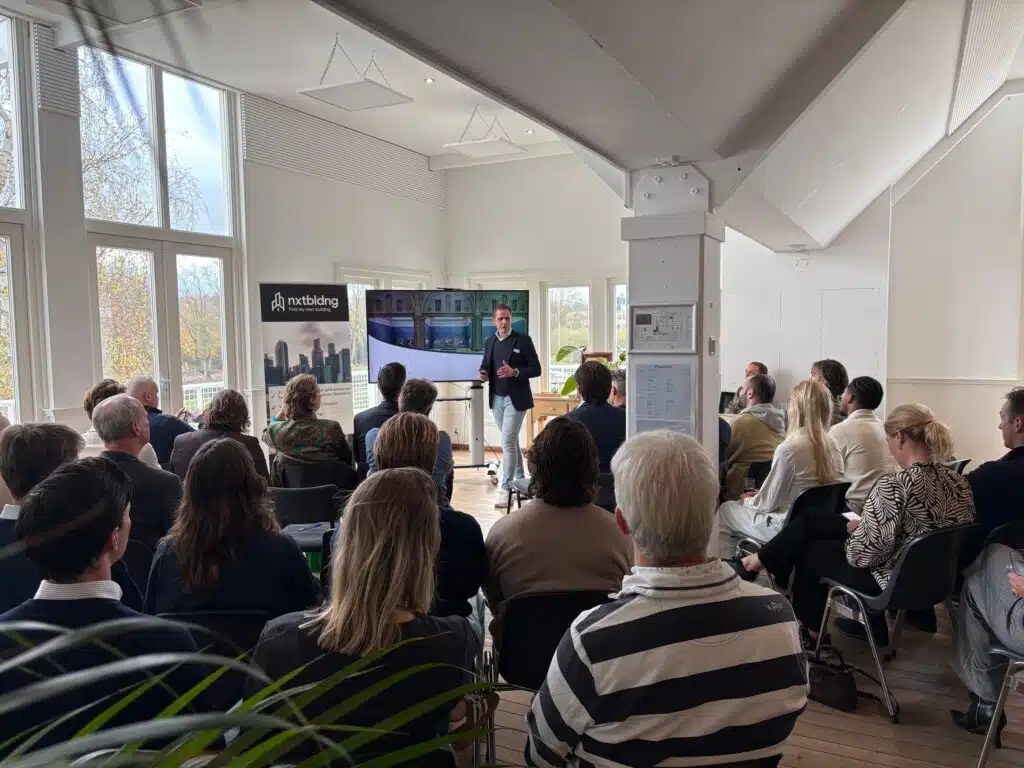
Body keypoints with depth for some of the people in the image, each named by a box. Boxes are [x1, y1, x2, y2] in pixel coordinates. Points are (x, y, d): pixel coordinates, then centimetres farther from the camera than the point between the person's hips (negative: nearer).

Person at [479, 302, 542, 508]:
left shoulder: (523, 340, -6)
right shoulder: (490, 342, 9)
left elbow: (536, 369, -7)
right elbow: (485, 366, 17)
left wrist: (514, 372, -22)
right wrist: (484, 374, -7)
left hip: (515, 399, -6)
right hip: (497, 399, 6)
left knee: (507, 442, -11)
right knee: (511, 441, 16)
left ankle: (505, 488, -8)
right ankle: (519, 480, 30)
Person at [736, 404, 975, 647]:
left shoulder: (894, 486, -30)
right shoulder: (958, 482, -4)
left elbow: (863, 553, -28)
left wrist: (854, 529, -4)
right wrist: (861, 526, 10)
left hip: (890, 581, -8)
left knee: (808, 550, 19)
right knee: (811, 521, 17)